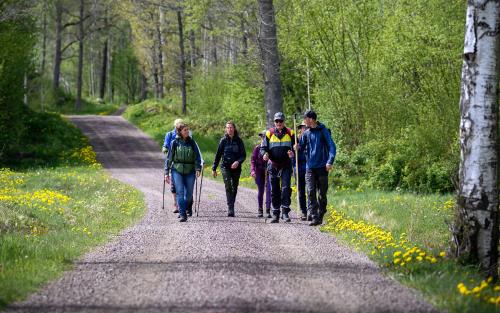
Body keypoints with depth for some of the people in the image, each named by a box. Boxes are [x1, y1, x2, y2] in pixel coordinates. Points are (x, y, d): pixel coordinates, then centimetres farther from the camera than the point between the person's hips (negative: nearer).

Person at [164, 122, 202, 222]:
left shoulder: (192, 142, 4)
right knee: (180, 192, -13)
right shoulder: (175, 143, 1)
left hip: (190, 171, 2)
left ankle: (183, 210, 30)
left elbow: (197, 157, 3)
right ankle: (183, 215, -13)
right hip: (177, 170, -2)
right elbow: (169, 158, 5)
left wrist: (198, 169, -11)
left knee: (189, 194, 5)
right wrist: (166, 172, 2)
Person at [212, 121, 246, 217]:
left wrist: (238, 162, -17)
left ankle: (231, 208, 21)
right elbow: (218, 155, 8)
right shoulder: (223, 140, 3)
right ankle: (230, 209, -24)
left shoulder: (239, 141, 4)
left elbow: (243, 155, 3)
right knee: (228, 187, -16)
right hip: (225, 166, -2)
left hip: (236, 167, 2)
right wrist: (214, 168, 7)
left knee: (234, 188, 7)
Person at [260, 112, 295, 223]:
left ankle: (285, 212, -11)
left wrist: (293, 152, -16)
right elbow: (263, 147, 5)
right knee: (274, 191, 6)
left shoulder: (290, 133, 2)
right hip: (273, 165, 1)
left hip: (286, 165, -1)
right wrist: (264, 154, -18)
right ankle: (275, 214, 14)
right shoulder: (269, 133, 3)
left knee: (286, 188, -13)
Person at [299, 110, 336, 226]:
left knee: (322, 194, 4)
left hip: (322, 167, -3)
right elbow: (301, 147, 15)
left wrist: (330, 162, -17)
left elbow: (332, 147, -6)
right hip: (310, 167, 3)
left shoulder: (323, 131, -2)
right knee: (311, 192, -8)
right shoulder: (306, 133, 9)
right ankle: (314, 217, -10)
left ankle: (321, 216, 16)